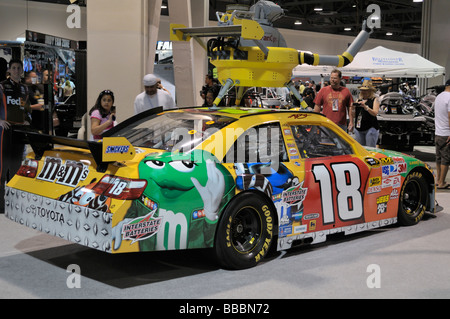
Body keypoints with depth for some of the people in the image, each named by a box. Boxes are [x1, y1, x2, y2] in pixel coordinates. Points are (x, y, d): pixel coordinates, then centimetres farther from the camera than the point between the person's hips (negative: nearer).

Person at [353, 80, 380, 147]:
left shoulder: (374, 100, 2)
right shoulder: (358, 100, 17)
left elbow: (375, 113, -13)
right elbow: (354, 115, 16)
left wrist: (365, 107, -25)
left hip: (370, 128, -5)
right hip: (358, 128, 5)